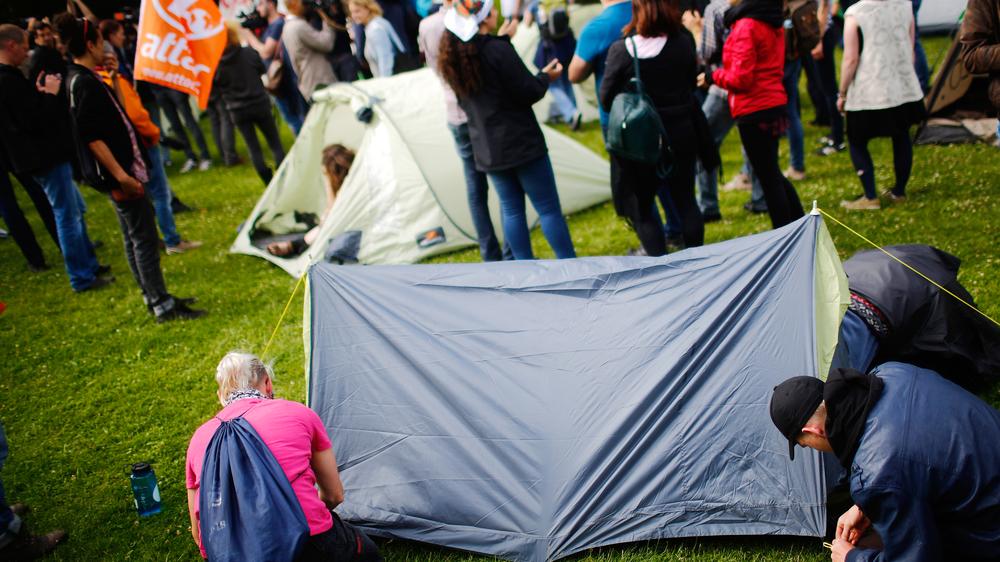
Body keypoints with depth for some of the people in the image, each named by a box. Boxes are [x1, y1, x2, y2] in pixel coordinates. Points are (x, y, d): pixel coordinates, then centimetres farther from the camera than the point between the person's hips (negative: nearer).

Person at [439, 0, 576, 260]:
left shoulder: (453, 56, 2)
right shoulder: (498, 50, -19)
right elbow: (527, 93, -16)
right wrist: (545, 77, 4)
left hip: (486, 148, 7)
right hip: (521, 143, -7)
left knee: (511, 208, 15)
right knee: (548, 208, 2)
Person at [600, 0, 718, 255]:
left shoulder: (621, 50, -16)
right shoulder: (684, 42, -6)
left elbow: (606, 98, -6)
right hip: (681, 134, 4)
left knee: (641, 209, 10)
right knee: (686, 200, 18)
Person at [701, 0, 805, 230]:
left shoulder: (746, 26, -16)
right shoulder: (774, 24, 10)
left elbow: (740, 78, -19)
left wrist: (713, 76, -3)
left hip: (754, 110, -9)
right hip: (775, 104, 9)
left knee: (768, 177, -1)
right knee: (772, 174, 21)